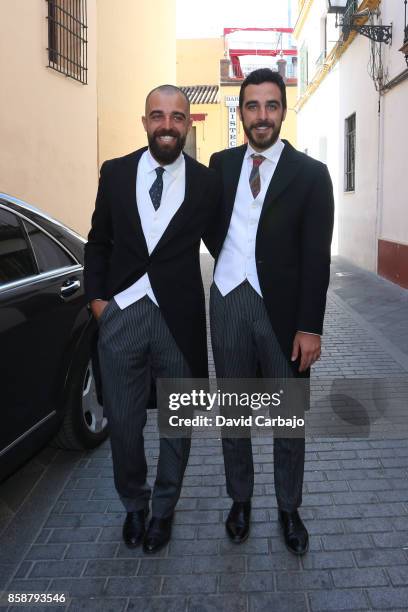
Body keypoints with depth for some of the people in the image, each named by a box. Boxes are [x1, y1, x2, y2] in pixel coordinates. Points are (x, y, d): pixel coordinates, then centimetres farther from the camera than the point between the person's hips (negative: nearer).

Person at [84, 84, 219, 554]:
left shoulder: (207, 182, -1)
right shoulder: (115, 173, 4)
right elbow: (98, 242, 9)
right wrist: (96, 298, 1)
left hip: (179, 319, -1)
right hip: (120, 316, 1)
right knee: (123, 422, 12)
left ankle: (164, 508, 37)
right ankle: (133, 505, 38)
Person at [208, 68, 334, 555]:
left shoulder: (310, 174, -3)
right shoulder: (222, 164, 7)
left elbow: (316, 256, -8)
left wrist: (310, 326, -13)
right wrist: (228, 259, 4)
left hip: (282, 308, -2)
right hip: (229, 302, 3)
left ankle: (289, 510, 29)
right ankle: (240, 501, 33)